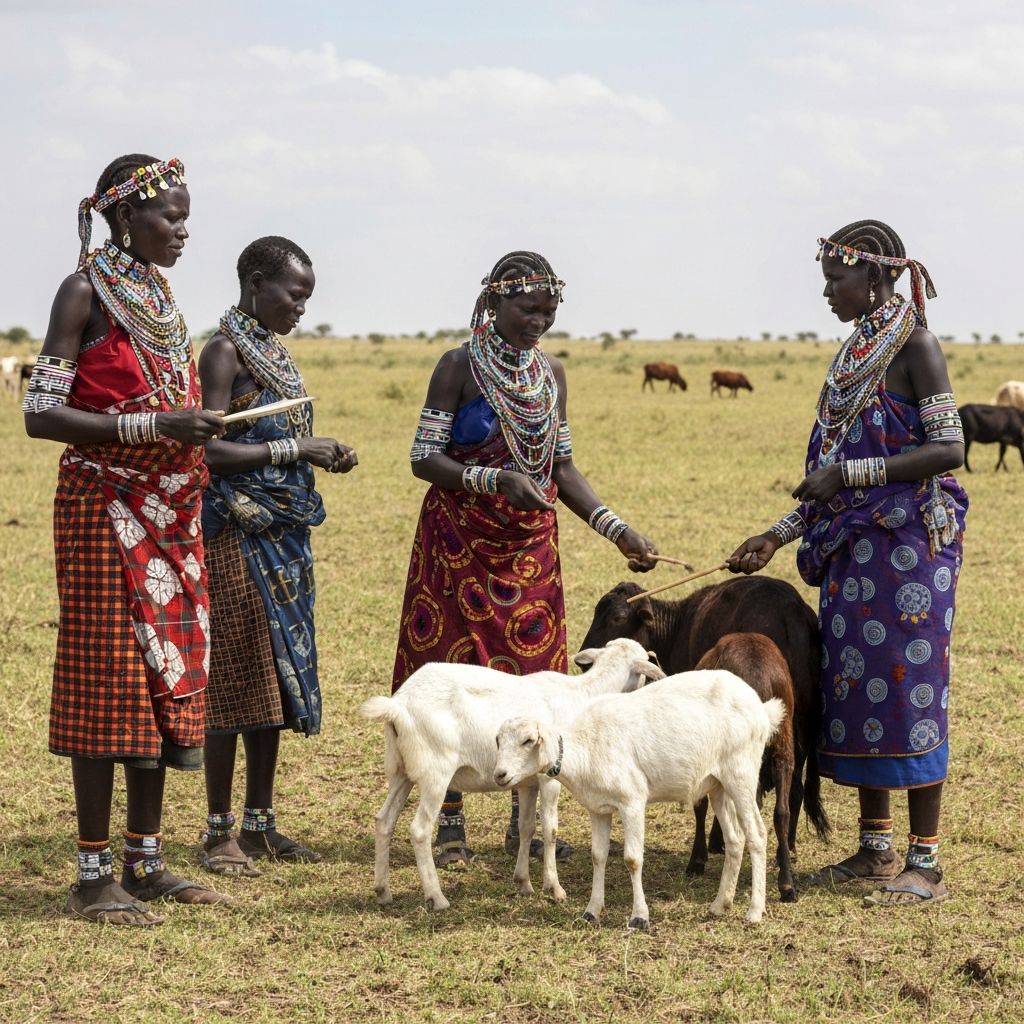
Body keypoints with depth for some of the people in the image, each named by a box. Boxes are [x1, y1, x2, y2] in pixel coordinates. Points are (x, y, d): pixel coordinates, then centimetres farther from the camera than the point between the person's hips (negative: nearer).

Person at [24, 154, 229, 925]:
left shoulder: (159, 294, 14)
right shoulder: (86, 291, -9)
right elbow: (40, 413, -15)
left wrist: (195, 431, 6)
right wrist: (152, 426, -22)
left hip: (170, 513, 8)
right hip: (106, 507, -8)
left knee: (166, 673, 8)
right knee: (110, 673, -6)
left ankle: (146, 859, 16)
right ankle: (94, 874, -1)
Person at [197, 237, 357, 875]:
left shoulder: (276, 351, 16)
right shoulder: (226, 351, -10)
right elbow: (212, 450, -19)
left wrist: (324, 457, 4)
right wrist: (294, 449, -18)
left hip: (285, 533, 9)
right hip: (238, 533, -9)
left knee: (277, 675, 10)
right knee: (236, 674, -6)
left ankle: (261, 824, 17)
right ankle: (219, 830, 1)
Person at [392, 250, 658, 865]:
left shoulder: (552, 372, 8)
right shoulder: (461, 366, -8)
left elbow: (562, 468, 11)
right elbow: (425, 457, -12)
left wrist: (618, 530, 1)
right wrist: (495, 480, -26)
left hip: (531, 546, 5)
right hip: (461, 542, -5)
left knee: (535, 675, 4)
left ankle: (528, 820, 12)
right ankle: (450, 822, 5)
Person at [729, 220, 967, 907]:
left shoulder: (914, 344, -10)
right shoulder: (857, 352, 14)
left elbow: (949, 449, -17)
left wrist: (848, 475, -21)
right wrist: (781, 535, 16)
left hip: (909, 540, -8)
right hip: (853, 543, 8)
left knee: (908, 687, -6)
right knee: (855, 685, 9)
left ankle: (926, 862, -1)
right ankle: (877, 847, 17)